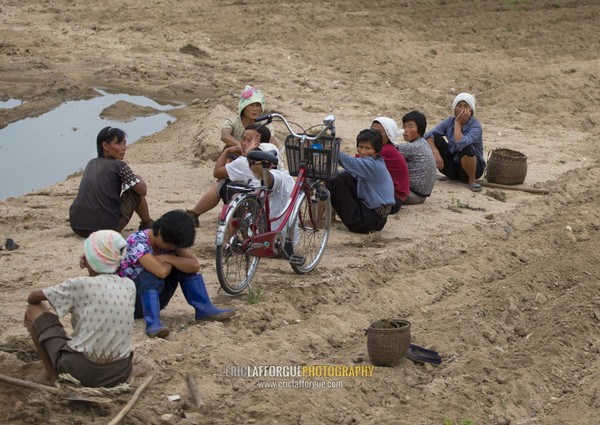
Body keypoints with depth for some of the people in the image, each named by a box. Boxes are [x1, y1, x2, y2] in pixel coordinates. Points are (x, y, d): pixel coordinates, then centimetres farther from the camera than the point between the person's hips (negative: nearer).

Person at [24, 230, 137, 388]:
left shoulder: (79, 285, -9)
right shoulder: (129, 285, 2)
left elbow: (33, 297, 5)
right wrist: (92, 269, 13)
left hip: (81, 370, -4)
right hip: (120, 373, 5)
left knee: (34, 309, 12)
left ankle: (51, 373, 14)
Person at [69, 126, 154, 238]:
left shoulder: (91, 164, 18)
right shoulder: (119, 166, -2)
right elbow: (142, 190, 4)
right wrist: (139, 179, 27)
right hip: (107, 228, -6)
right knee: (135, 191, 16)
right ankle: (147, 225, 32)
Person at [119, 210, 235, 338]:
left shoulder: (171, 241, -6)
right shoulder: (137, 241, -27)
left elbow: (195, 265, -18)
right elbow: (161, 271, -39)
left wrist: (168, 258, -26)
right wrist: (168, 263, -19)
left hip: (154, 297, 7)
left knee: (182, 265, -12)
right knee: (152, 275, -35)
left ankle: (204, 309, -13)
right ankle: (153, 323, -44)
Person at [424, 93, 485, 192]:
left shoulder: (476, 126, -20)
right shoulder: (450, 121, -5)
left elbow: (460, 144, -37)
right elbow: (429, 135, -13)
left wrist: (457, 123, -25)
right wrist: (436, 153, -30)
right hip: (451, 167, 4)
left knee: (467, 148, -36)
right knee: (435, 138, -15)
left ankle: (472, 180, -13)